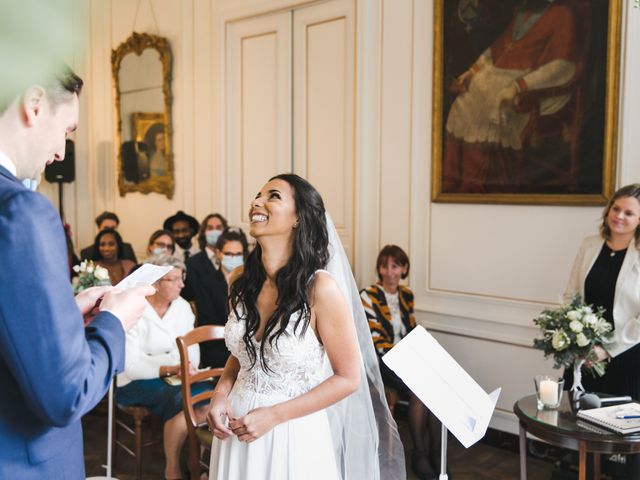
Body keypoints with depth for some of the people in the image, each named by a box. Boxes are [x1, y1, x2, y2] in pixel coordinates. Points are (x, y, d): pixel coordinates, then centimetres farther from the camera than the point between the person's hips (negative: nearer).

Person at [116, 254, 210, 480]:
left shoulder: (182, 306, 4)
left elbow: (192, 345, 3)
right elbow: (130, 365, -19)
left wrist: (190, 366, -19)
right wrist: (169, 369, -29)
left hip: (176, 378, 5)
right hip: (137, 382, -5)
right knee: (183, 402, -31)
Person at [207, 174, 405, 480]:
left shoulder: (320, 288, -20)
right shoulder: (240, 280, -4)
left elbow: (348, 378, -13)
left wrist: (274, 415, -17)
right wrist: (221, 393, -7)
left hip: (293, 435, -5)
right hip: (237, 428, 5)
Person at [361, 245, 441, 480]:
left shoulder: (407, 295, 10)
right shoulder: (368, 296, -7)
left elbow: (412, 331, 14)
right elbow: (377, 341, -12)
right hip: (382, 361, -5)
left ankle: (435, 451, -12)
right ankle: (419, 454, -8)